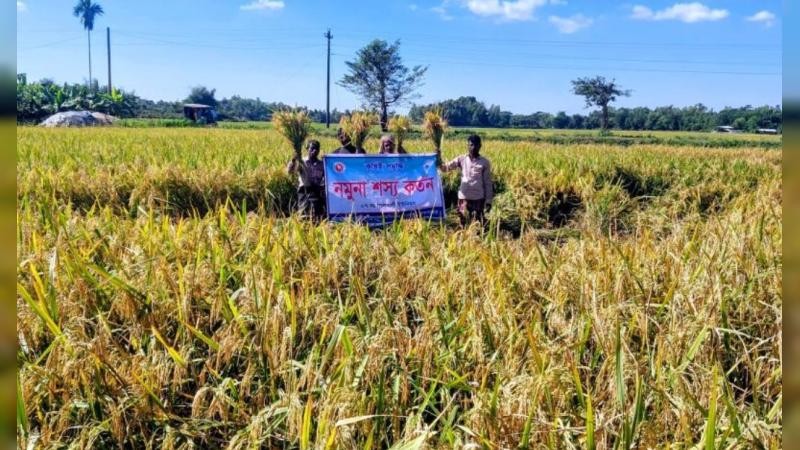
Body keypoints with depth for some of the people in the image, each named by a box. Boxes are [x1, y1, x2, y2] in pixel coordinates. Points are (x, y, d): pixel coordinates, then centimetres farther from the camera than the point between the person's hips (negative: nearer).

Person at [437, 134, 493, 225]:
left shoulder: (484, 162, 1)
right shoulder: (461, 159, 3)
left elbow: (488, 183, 4)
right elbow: (445, 168, 0)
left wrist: (488, 201, 0)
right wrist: (438, 160, -19)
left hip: (478, 198, -1)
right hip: (464, 197, 1)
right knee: (464, 223, 8)